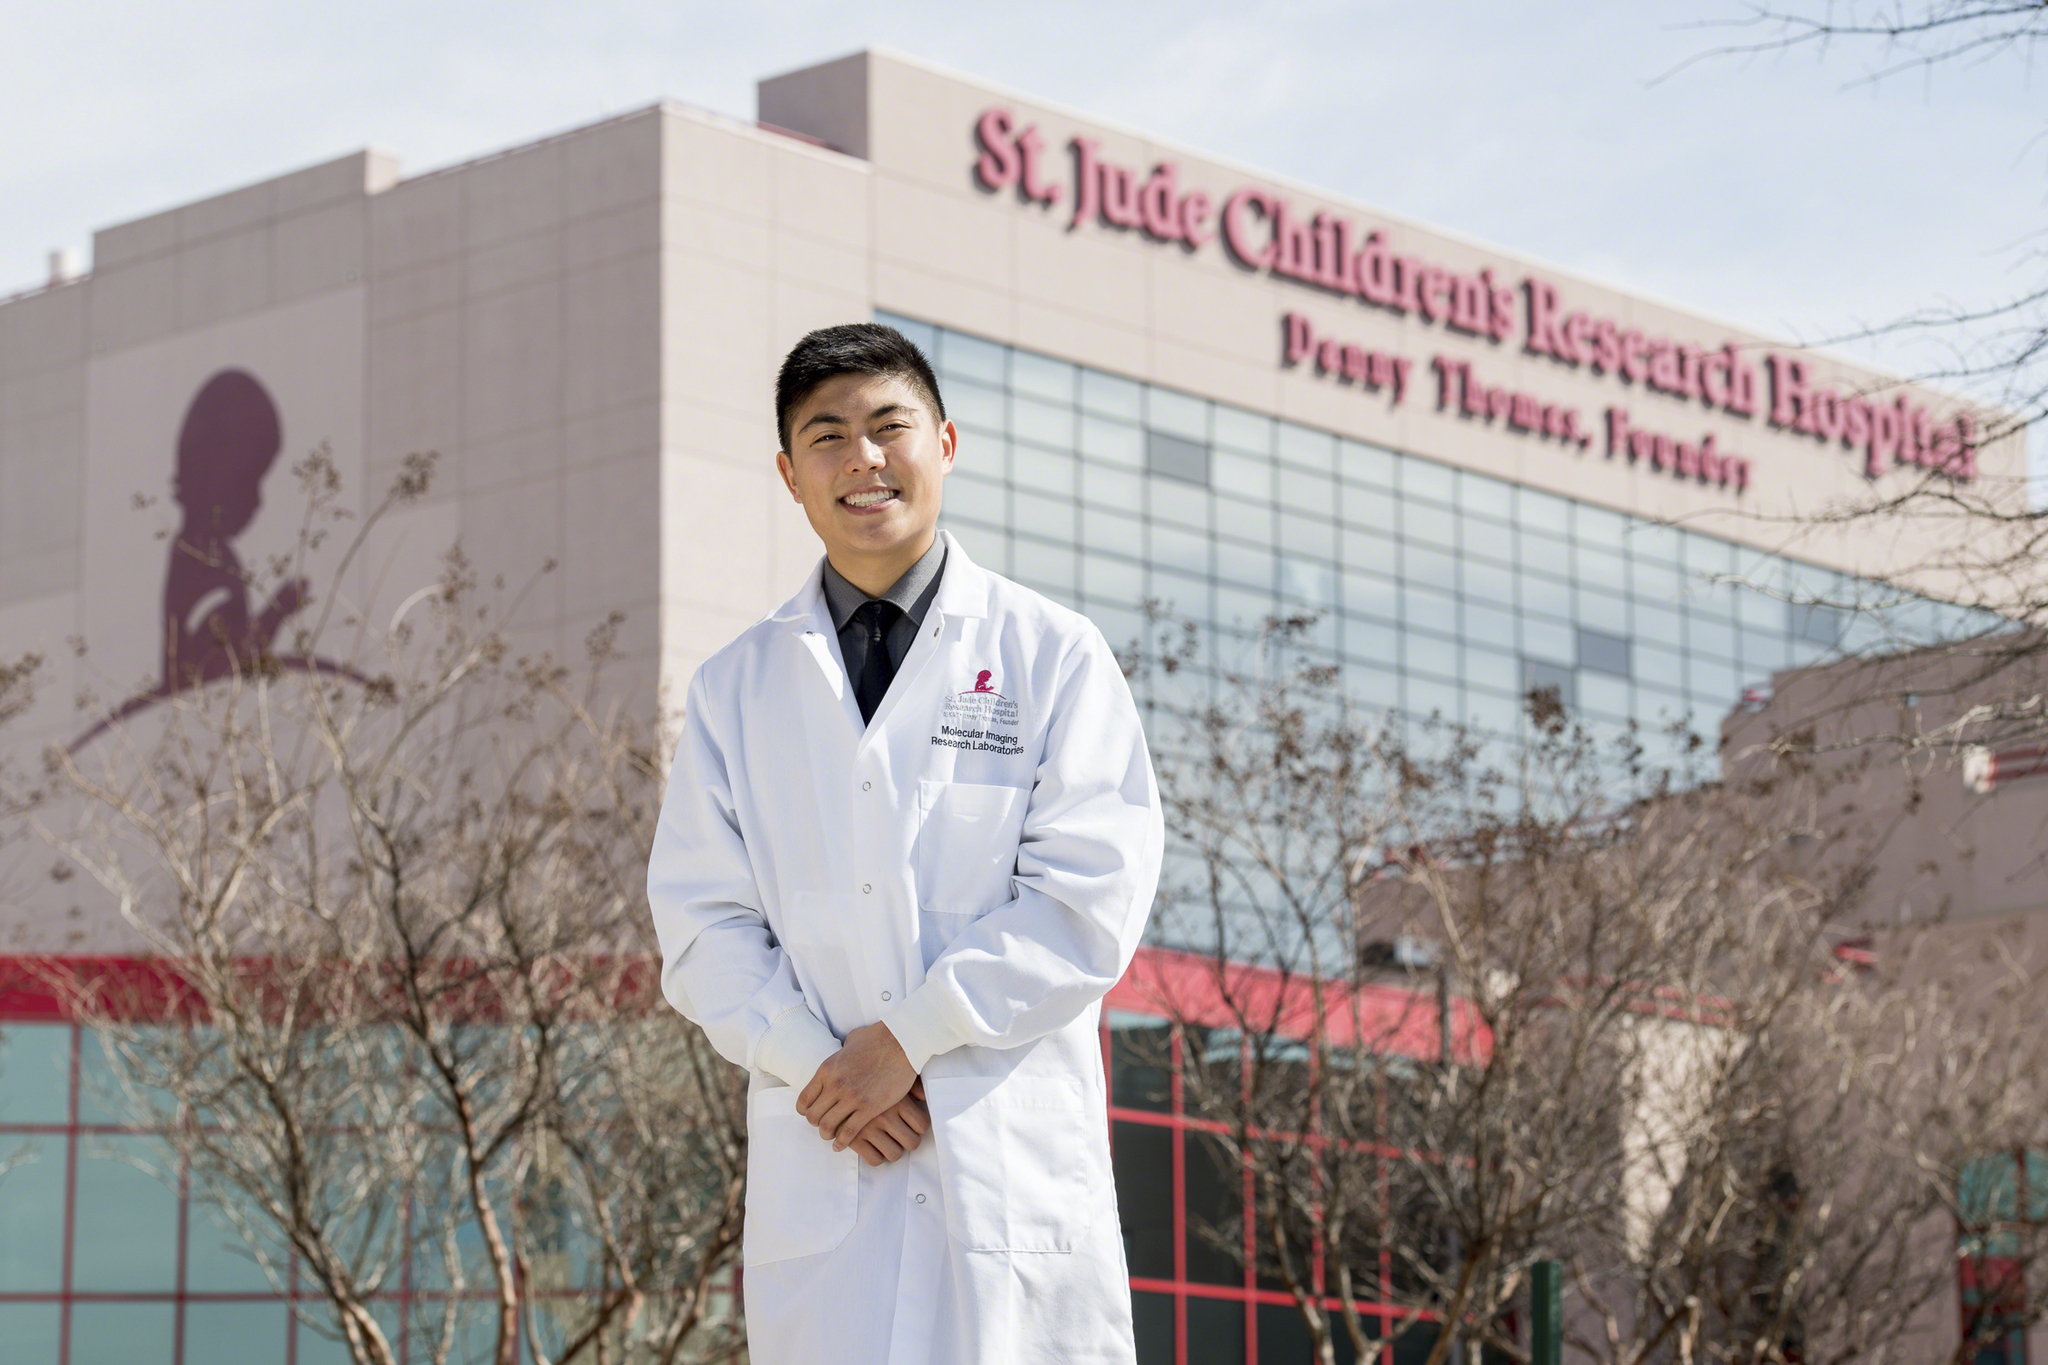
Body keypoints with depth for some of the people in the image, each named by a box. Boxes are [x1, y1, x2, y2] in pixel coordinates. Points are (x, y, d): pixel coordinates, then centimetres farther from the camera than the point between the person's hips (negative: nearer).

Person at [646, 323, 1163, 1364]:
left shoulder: (1054, 655, 5)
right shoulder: (736, 688, 14)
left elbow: (1094, 900, -4)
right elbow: (702, 925, 8)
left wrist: (907, 1040, -10)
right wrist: (816, 1068, -8)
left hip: (1013, 1159, -2)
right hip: (818, 1172, 2)